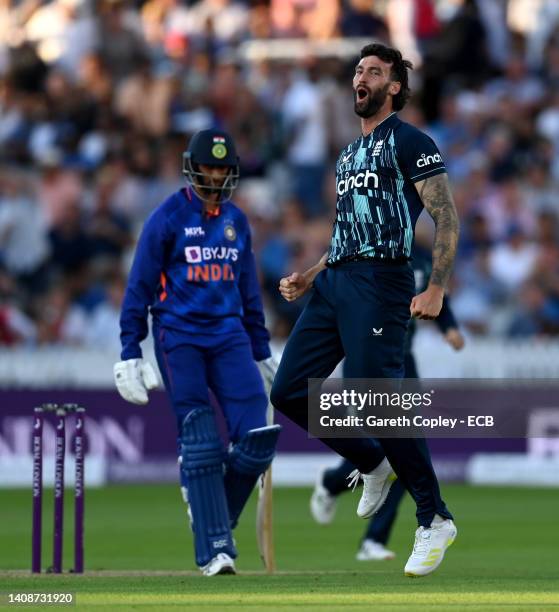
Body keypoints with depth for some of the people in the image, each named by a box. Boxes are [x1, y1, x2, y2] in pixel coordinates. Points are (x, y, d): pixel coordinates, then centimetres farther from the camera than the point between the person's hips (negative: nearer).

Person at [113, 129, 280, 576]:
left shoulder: (236, 221, 13)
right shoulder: (168, 218, -3)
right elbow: (140, 287, -4)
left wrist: (262, 352, 20)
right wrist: (130, 353, -9)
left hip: (229, 335, 5)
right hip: (178, 336, -5)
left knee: (257, 437, -10)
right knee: (201, 445, -9)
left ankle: (212, 513, 13)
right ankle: (214, 550, -6)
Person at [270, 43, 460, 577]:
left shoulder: (408, 142, -1)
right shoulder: (349, 154, 24)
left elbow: (446, 216, -8)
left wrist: (435, 289, -18)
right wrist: (308, 278, 17)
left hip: (379, 281, -8)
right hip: (334, 280, 8)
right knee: (289, 392, 2)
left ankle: (435, 521, -5)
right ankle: (374, 465, 20)